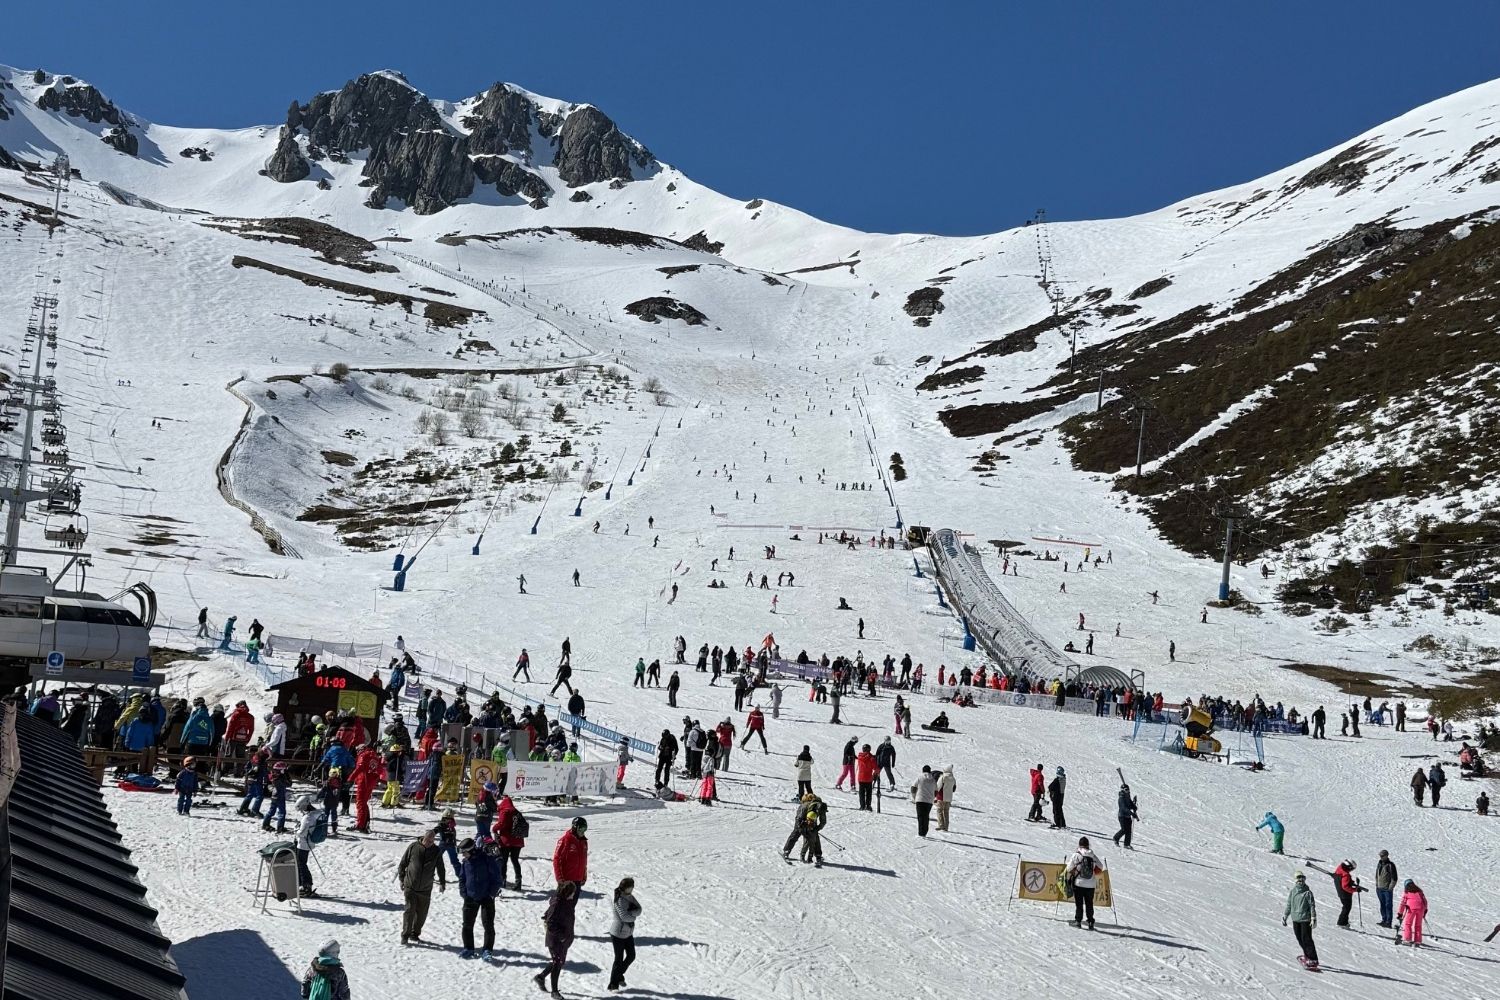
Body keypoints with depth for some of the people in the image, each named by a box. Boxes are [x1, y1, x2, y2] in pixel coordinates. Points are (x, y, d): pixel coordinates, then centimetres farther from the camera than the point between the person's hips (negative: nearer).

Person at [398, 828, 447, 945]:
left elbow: (440, 868, 12)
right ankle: (405, 935, 2)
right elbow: (403, 863, 4)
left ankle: (415, 934, 22)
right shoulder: (413, 847, -6)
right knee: (409, 910, -7)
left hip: (426, 889, 2)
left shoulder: (436, 851, -1)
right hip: (410, 886, -2)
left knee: (422, 913, 6)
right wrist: (401, 879, 4)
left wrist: (442, 883, 10)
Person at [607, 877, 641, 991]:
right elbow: (624, 917, -28)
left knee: (631, 956, 15)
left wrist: (631, 913, -23)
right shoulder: (620, 899, -22)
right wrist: (634, 915, -10)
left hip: (628, 932, 8)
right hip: (618, 933, -8)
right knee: (619, 959, 0)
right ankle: (613, 984, 13)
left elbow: (639, 909, -5)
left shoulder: (629, 897, 3)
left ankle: (619, 975, 36)